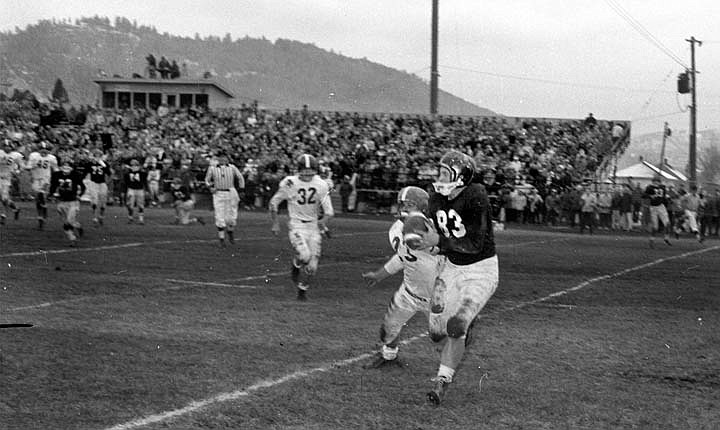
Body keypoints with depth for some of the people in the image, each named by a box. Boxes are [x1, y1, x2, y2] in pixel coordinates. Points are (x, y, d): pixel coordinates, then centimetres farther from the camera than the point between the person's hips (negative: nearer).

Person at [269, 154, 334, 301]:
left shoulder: (321, 185, -2)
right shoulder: (290, 183, -11)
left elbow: (329, 210, 0)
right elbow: (273, 203, 2)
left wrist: (324, 220, -19)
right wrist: (275, 223, 1)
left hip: (313, 227, 4)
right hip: (296, 226, -4)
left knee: (312, 266, 2)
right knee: (305, 255, -28)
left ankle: (302, 289, 26)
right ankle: (296, 265, 7)